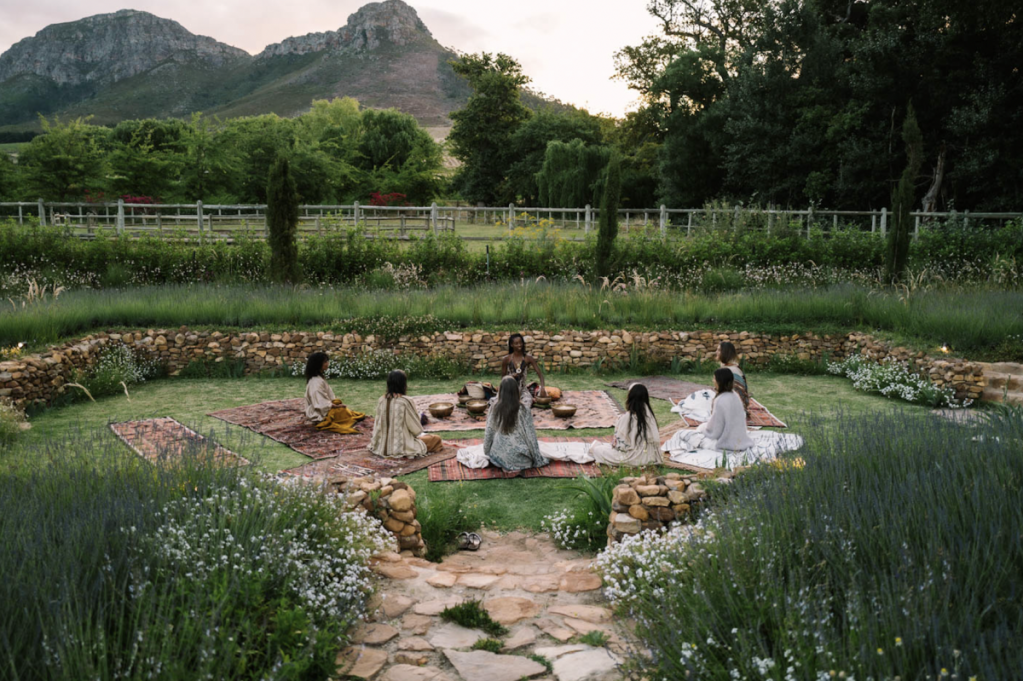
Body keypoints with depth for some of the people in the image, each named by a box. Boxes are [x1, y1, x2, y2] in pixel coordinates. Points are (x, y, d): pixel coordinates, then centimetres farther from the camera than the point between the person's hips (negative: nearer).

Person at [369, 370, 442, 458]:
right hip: (403, 447, -6)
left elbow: (378, 425, 3)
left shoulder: (381, 401, -5)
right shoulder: (405, 402, -20)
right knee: (436, 438, 13)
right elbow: (416, 429, -12)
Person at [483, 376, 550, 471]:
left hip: (498, 457, 4)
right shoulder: (523, 409, -17)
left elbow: (489, 432, 0)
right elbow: (530, 434, -11)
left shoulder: (494, 407, -9)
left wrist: (487, 452, 16)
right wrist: (537, 459, 1)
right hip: (518, 458, -4)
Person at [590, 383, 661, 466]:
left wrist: (614, 445, 7)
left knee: (596, 449, 4)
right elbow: (656, 439, 0)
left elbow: (619, 444, -14)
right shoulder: (649, 414, -5)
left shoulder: (626, 417, -20)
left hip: (632, 459, -6)